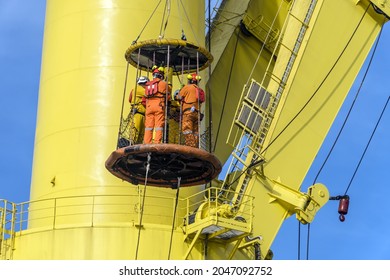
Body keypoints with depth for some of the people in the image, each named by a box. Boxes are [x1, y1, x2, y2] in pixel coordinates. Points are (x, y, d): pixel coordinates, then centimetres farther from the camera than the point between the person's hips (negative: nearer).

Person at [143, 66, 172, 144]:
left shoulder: (148, 84, 20)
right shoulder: (163, 83, 6)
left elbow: (145, 96, 19)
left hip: (149, 106, 4)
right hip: (159, 105, -4)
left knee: (148, 126, 1)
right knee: (159, 125, -7)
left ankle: (147, 143, -5)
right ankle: (157, 142, -17)